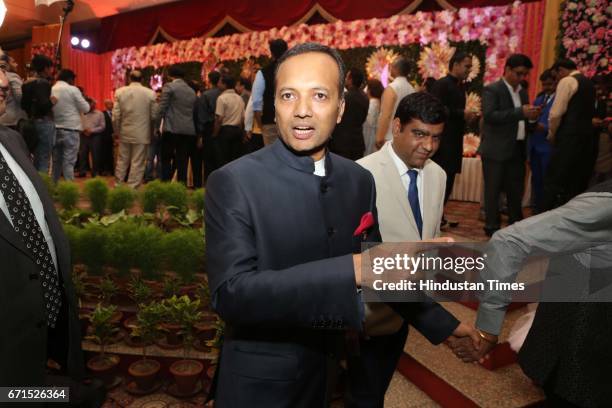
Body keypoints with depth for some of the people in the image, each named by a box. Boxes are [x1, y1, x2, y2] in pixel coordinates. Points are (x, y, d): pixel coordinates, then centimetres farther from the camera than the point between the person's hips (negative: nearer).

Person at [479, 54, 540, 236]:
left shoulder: (523, 92, 17)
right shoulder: (492, 90, -6)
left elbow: (521, 120, 22)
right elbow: (489, 116, -21)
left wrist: (531, 116, -1)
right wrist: (520, 112, -24)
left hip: (517, 149, 7)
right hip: (497, 150, -7)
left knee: (516, 190, 13)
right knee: (493, 190, 0)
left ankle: (516, 225, 25)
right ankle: (492, 227, 10)